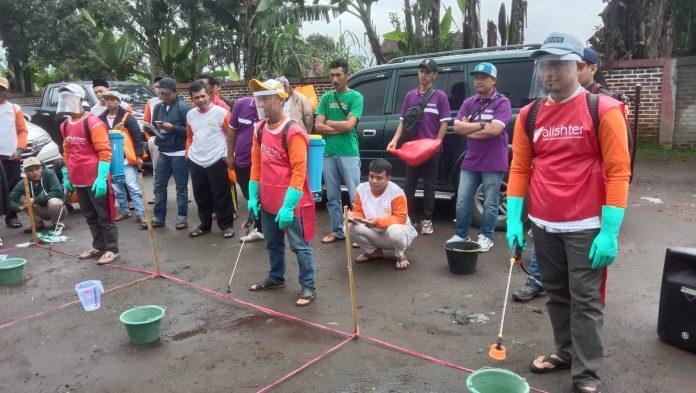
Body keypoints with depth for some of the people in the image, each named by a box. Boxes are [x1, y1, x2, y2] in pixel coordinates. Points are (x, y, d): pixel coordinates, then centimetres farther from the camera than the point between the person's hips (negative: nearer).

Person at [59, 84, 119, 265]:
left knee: (104, 216, 1)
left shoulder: (92, 123, -14)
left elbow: (105, 152, -16)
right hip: (78, 180, 8)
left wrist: (101, 177, -21)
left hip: (95, 180, -8)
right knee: (90, 216, 17)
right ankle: (98, 246, 29)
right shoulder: (65, 125, 11)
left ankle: (112, 249, 10)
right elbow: (67, 152, 21)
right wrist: (66, 176, 19)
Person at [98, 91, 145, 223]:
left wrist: (139, 156, -11)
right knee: (117, 189, 11)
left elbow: (137, 136, -7)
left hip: (126, 159, -5)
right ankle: (125, 211, 24)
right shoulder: (101, 119, 9)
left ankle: (140, 213, -3)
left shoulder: (127, 117, -5)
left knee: (133, 187, -6)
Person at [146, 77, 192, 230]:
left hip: (179, 153, -6)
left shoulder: (183, 107, -9)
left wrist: (172, 127, -21)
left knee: (181, 187, 3)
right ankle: (159, 217, 18)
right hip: (163, 153, 6)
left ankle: (182, 217, 12)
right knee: (159, 186, 9)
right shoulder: (158, 107, 11)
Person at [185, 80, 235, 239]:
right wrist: (188, 150, 8)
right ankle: (205, 224, 29)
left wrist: (229, 154, -8)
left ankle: (226, 225, 14)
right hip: (195, 162, 5)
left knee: (221, 196, 2)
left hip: (216, 161, -5)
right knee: (201, 197, 14)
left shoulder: (221, 112, -9)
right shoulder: (190, 115, 8)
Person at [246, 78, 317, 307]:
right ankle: (276, 278, 39)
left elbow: (299, 172, -19)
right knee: (273, 243, 21)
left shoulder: (293, 132, -18)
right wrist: (253, 196, 8)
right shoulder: (260, 129, 6)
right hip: (268, 201, 8)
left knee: (300, 245, 4)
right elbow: (256, 165, 12)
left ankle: (308, 286, 17)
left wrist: (288, 206, -22)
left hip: (290, 202, -7)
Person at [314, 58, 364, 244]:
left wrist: (328, 122, -1)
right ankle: (337, 231, 23)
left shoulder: (356, 97, -1)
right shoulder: (326, 97, 11)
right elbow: (318, 126, 2)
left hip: (349, 154, -4)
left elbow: (349, 124, -13)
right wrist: (340, 128, -8)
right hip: (329, 153, 5)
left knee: (355, 196, -3)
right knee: (332, 197, 11)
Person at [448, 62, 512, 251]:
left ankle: (486, 237, 20)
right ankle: (461, 234, 22)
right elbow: (457, 127, -1)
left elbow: (495, 129, -19)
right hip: (470, 162, 5)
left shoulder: (502, 102, -5)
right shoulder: (468, 103, 10)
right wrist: (482, 125, -12)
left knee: (490, 204, 5)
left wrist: (468, 129, -8)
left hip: (493, 163, -5)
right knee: (462, 201, 8)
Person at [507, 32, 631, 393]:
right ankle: (565, 352, 33)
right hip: (543, 225, 5)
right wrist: (514, 219, 1)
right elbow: (519, 168, 8)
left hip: (586, 226, -4)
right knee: (556, 294, 16)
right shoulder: (529, 115, 5)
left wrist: (609, 231, -15)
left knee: (586, 300, 2)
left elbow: (618, 172, -10)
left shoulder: (604, 110, -8)